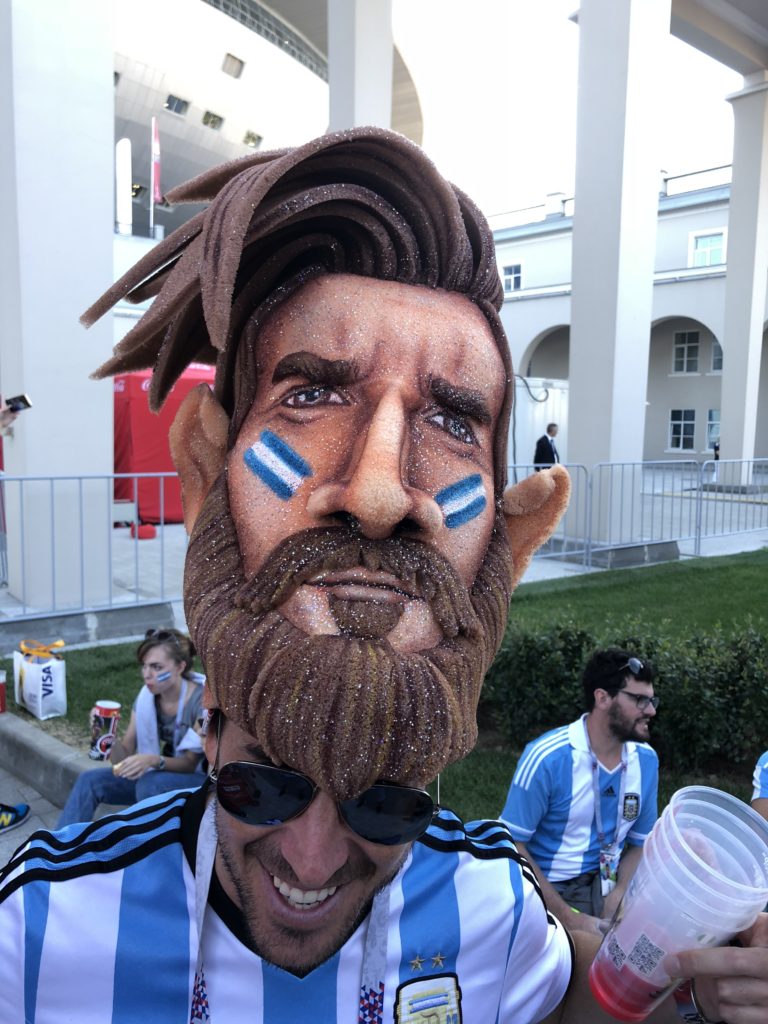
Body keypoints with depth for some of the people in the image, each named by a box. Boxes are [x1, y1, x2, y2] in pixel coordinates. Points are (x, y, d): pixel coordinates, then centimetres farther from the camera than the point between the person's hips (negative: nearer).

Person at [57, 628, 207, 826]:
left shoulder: (202, 699, -23)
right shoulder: (146, 696, -4)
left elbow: (191, 763, -18)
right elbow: (124, 759, -4)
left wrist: (154, 760, -37)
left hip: (200, 778, -6)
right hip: (160, 775, 6)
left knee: (149, 784, -34)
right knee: (89, 781, -10)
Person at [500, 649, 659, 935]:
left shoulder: (646, 759, 0)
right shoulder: (546, 758, -16)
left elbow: (639, 843, 10)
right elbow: (512, 844, -13)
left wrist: (617, 900, -8)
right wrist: (567, 917, -15)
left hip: (606, 887, 5)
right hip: (548, 890, -5)